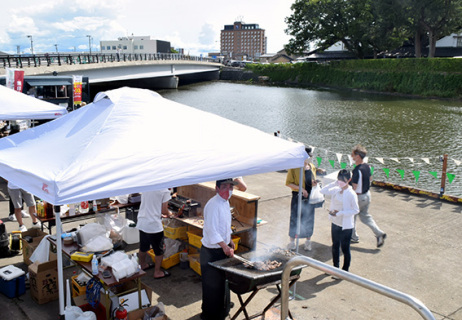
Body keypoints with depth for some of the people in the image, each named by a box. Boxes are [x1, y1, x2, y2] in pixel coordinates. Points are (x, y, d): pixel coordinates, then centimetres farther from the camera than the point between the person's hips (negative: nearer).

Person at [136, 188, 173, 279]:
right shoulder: (165, 191, -14)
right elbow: (164, 210, -12)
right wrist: (169, 214, 11)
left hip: (141, 223, 7)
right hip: (154, 225, -6)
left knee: (143, 248, 25)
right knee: (160, 250, 12)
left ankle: (142, 265, 44)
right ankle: (157, 272, 22)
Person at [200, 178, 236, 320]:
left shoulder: (225, 202, 7)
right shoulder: (213, 205, -24)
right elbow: (211, 230, -29)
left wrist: (229, 240, 24)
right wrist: (224, 246, -34)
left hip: (223, 249, 10)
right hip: (212, 251, -10)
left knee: (222, 280, 23)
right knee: (212, 284, 3)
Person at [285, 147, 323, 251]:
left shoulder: (312, 167, 6)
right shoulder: (294, 168, -12)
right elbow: (288, 183, -10)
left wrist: (314, 183, -5)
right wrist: (301, 189, -19)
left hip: (310, 197, 5)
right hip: (298, 197, -5)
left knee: (309, 219, 11)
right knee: (295, 218, 3)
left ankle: (308, 241, 27)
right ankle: (292, 242, 19)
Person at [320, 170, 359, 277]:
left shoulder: (351, 194, -18)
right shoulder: (336, 190, 0)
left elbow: (356, 210, -16)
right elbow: (323, 191, 4)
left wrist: (340, 213, -23)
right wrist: (333, 183, -7)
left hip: (346, 226, -7)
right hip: (335, 223, 7)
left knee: (345, 249, 6)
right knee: (335, 246, 19)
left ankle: (345, 271, 23)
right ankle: (336, 267, 37)